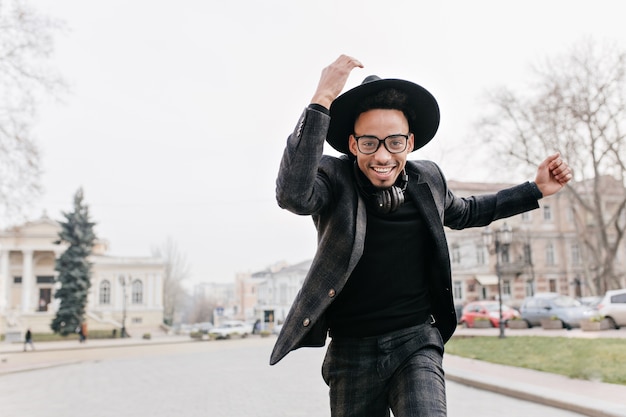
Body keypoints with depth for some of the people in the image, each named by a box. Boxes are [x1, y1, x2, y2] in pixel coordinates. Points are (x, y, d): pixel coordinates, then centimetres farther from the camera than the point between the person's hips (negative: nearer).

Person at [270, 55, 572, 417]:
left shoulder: (428, 178, 2)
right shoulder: (334, 177, -10)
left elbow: (464, 213, 23)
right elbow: (294, 194, -33)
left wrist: (535, 190, 19)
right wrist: (321, 101, -37)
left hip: (416, 342, 2)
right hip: (352, 349, -1)